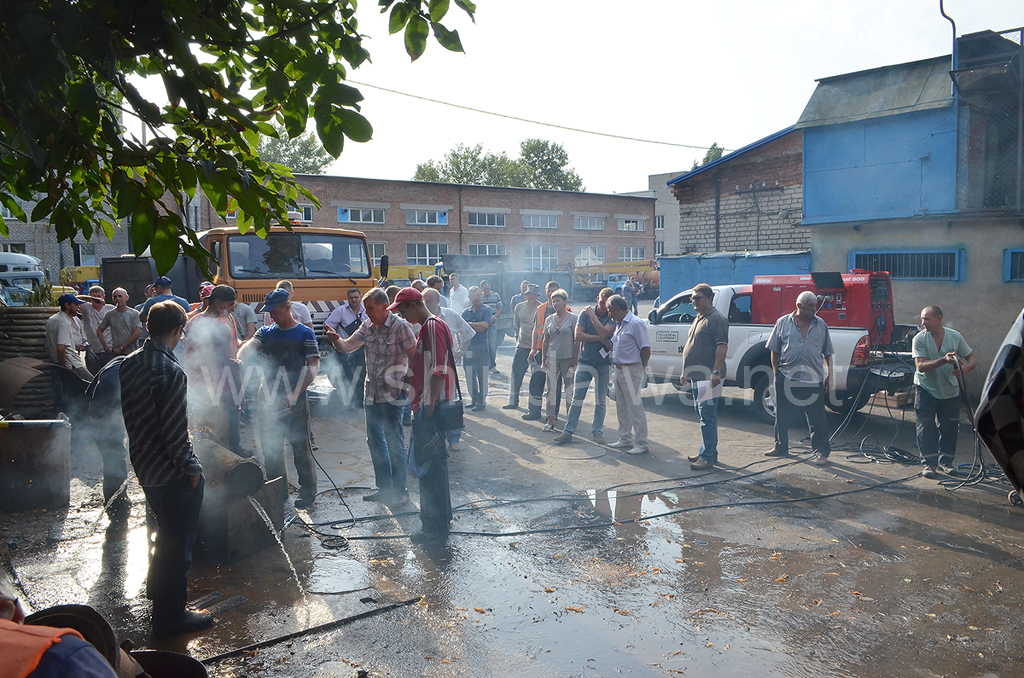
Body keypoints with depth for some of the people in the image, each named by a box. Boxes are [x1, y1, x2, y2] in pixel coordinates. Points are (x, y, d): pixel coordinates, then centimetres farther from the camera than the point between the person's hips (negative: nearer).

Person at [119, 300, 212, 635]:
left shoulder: (129, 363, 1)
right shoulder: (172, 372, -25)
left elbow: (129, 414, 11)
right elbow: (175, 432, -24)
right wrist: (192, 468, -12)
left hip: (144, 465, 9)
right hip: (172, 472, -9)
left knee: (167, 531, 28)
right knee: (178, 542, 6)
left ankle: (158, 587, 47)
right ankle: (170, 615, 18)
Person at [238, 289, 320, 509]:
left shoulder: (304, 333, -2)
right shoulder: (266, 332, 12)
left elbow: (314, 366, -11)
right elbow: (250, 346, -7)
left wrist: (295, 393, -21)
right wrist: (239, 361, -31)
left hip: (295, 402, -5)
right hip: (268, 400, 5)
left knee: (301, 448, 1)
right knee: (270, 449, 12)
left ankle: (307, 493, 15)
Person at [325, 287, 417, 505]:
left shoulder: (400, 327, -12)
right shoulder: (367, 326, 7)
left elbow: (414, 357, -11)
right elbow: (348, 346, 2)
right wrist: (336, 339, -19)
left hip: (393, 395, -7)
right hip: (371, 394, 7)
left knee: (394, 444, 0)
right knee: (375, 442, 16)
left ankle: (400, 491, 14)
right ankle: (384, 488, 30)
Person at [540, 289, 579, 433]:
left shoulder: (573, 318, -2)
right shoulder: (549, 319, 9)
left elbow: (577, 341, -3)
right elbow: (545, 341, 13)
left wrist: (575, 361, -7)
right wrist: (543, 360, 8)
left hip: (568, 358, -3)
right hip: (552, 358, 4)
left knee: (569, 391, 2)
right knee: (551, 390, 3)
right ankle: (551, 420, 8)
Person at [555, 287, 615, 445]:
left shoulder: (612, 317, -3)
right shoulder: (586, 313, 1)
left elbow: (604, 333, -21)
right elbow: (578, 335, -9)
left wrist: (592, 315, -14)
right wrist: (600, 339, -14)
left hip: (603, 363, 0)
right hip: (585, 361, 0)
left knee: (601, 400, 8)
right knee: (577, 398, 1)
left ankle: (597, 431, 20)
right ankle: (568, 431, 5)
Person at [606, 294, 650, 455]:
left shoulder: (635, 324, -15)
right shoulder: (618, 324, 14)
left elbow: (646, 348, -16)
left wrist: (641, 367, -7)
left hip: (631, 371, -10)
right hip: (619, 370, 10)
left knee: (636, 408, -5)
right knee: (621, 408, 16)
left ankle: (641, 444, 0)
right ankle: (625, 439, 27)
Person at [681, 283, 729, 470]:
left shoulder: (716, 319, -11)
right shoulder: (698, 319, 19)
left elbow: (722, 346, -20)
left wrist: (716, 372, -26)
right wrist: (685, 373, 23)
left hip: (707, 378, -10)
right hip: (695, 377, 10)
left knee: (707, 417, -7)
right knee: (703, 417, 15)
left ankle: (708, 456, -3)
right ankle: (708, 451, 25)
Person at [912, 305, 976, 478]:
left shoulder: (955, 337, -5)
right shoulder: (919, 339, -11)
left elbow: (972, 359, 0)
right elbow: (921, 366, -20)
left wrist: (966, 368, -23)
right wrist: (944, 360, -33)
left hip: (950, 390, 2)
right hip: (926, 389, -2)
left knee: (950, 426, 6)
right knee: (926, 427, -3)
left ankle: (945, 460, 23)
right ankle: (929, 463, 6)